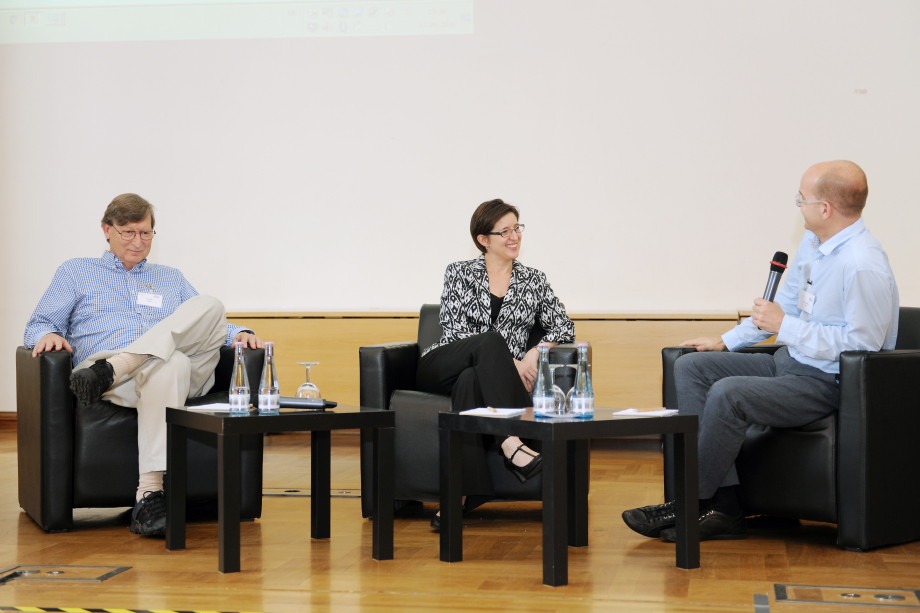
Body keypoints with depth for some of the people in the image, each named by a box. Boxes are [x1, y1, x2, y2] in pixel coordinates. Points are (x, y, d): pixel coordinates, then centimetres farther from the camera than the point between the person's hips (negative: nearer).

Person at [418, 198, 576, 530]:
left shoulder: (533, 281, 15)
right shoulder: (459, 273, 8)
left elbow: (564, 327, 7)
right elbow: (454, 331, -4)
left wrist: (534, 354, -15)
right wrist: (508, 362, -16)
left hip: (489, 376, 1)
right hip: (439, 369, -1)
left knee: (470, 380, -38)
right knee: (492, 339, -34)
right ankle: (512, 444, -51)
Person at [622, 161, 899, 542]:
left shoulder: (863, 267, -22)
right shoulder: (813, 243, 8)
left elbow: (861, 343, -25)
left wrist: (785, 327, -20)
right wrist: (726, 341, 19)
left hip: (829, 382, -11)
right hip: (791, 360, 11)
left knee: (728, 394, -30)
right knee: (690, 367, 2)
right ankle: (723, 505, -9)